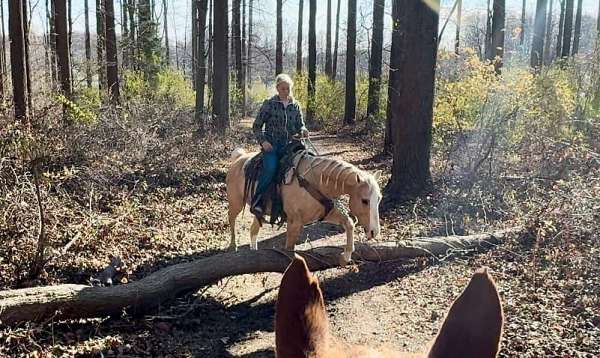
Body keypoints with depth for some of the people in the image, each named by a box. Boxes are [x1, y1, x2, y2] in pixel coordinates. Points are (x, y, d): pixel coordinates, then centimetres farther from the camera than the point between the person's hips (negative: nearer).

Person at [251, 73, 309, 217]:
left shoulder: (295, 105, 13)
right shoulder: (269, 104, 3)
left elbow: (300, 125, 19)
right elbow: (256, 126, 5)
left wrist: (303, 131, -6)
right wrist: (263, 141, -12)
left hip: (288, 145, 3)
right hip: (271, 144, -3)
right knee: (270, 168, -31)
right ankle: (257, 201, -18)